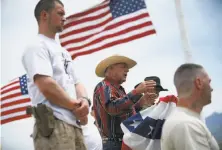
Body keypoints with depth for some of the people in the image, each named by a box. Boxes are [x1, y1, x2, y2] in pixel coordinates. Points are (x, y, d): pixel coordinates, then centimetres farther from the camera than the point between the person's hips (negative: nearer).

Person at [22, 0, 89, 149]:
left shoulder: (62, 51, 24)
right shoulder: (37, 46, -4)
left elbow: (76, 83, 21)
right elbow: (47, 86, -17)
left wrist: (84, 100, -3)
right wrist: (76, 107, -7)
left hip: (74, 123, 9)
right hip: (54, 123, -9)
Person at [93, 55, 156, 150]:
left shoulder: (118, 89, 21)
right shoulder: (104, 86, -8)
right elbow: (113, 108, -27)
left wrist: (143, 100, 14)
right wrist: (137, 92, -29)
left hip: (126, 142, 10)